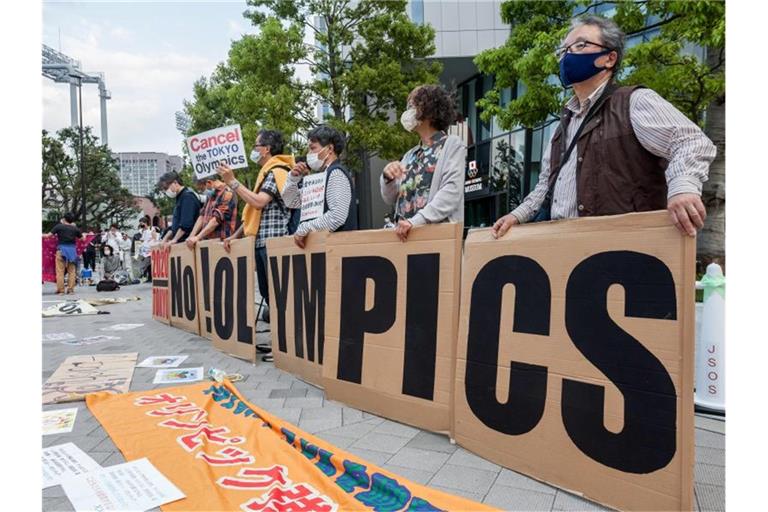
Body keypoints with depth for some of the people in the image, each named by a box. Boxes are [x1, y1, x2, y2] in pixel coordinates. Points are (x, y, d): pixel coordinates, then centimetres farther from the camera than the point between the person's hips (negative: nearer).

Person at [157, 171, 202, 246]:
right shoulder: (179, 198, 22)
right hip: (179, 242, 9)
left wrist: (174, 240, -17)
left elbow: (186, 224, -19)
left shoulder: (188, 196, -9)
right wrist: (164, 240, 17)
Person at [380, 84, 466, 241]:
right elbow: (390, 199, 18)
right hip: (404, 233, 5)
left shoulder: (452, 145, 2)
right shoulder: (410, 154, 19)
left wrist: (416, 221, -24)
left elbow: (452, 191, -14)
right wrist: (388, 178, -4)